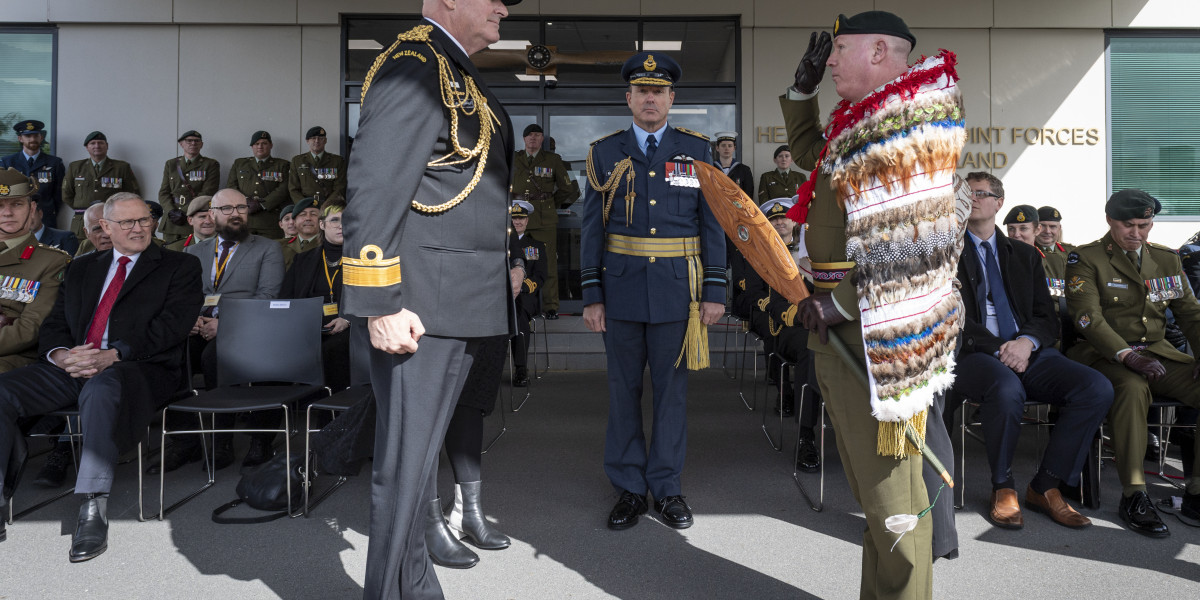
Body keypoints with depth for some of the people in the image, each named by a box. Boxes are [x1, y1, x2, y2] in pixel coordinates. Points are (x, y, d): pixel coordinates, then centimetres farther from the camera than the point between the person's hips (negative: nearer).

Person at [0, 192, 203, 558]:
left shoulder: (180, 267, 9)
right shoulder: (82, 269, 25)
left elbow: (170, 328, -5)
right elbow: (52, 327, 18)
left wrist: (111, 355, -18)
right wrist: (62, 355, -7)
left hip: (139, 368, -5)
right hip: (73, 368, 6)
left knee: (102, 388, -39)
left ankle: (93, 508, -38)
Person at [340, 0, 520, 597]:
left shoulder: (457, 73, 21)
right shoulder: (413, 65, -12)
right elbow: (373, 189, -21)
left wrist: (503, 263, 22)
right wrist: (381, 305, -23)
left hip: (462, 303, 10)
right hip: (418, 307, -10)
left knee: (421, 454, 18)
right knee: (405, 462, 0)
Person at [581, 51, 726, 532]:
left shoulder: (697, 150, 5)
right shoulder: (604, 153, 5)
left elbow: (712, 223, 3)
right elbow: (592, 228, 4)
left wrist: (715, 290, -3)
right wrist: (591, 295, -1)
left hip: (677, 289, 0)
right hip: (622, 288, 1)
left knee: (671, 388, 6)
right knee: (623, 390, 6)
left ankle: (667, 488, 19)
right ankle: (629, 489, 19)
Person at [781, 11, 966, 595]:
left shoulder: (916, 120, -13)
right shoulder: (860, 122, 16)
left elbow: (928, 240, -22)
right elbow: (807, 151, 37)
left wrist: (842, 302, -20)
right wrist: (803, 84, 24)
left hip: (876, 326, -10)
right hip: (837, 327, 10)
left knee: (890, 491, -3)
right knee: (868, 482, 18)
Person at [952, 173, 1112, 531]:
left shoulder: (1026, 255, 20)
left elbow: (1047, 317, 14)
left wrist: (1027, 341, -10)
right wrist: (998, 349, -17)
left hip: (1027, 351, 5)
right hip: (973, 354, -5)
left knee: (1097, 389, -20)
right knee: (1007, 390, -38)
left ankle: (1045, 487, -6)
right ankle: (1003, 488, -12)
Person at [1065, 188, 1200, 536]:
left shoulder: (1167, 259, 17)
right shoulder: (1085, 259, -1)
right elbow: (1087, 318, -13)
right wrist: (1126, 355, -26)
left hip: (1157, 352, 6)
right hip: (1104, 355, -5)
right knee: (1132, 388, -38)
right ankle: (1133, 497, -29)